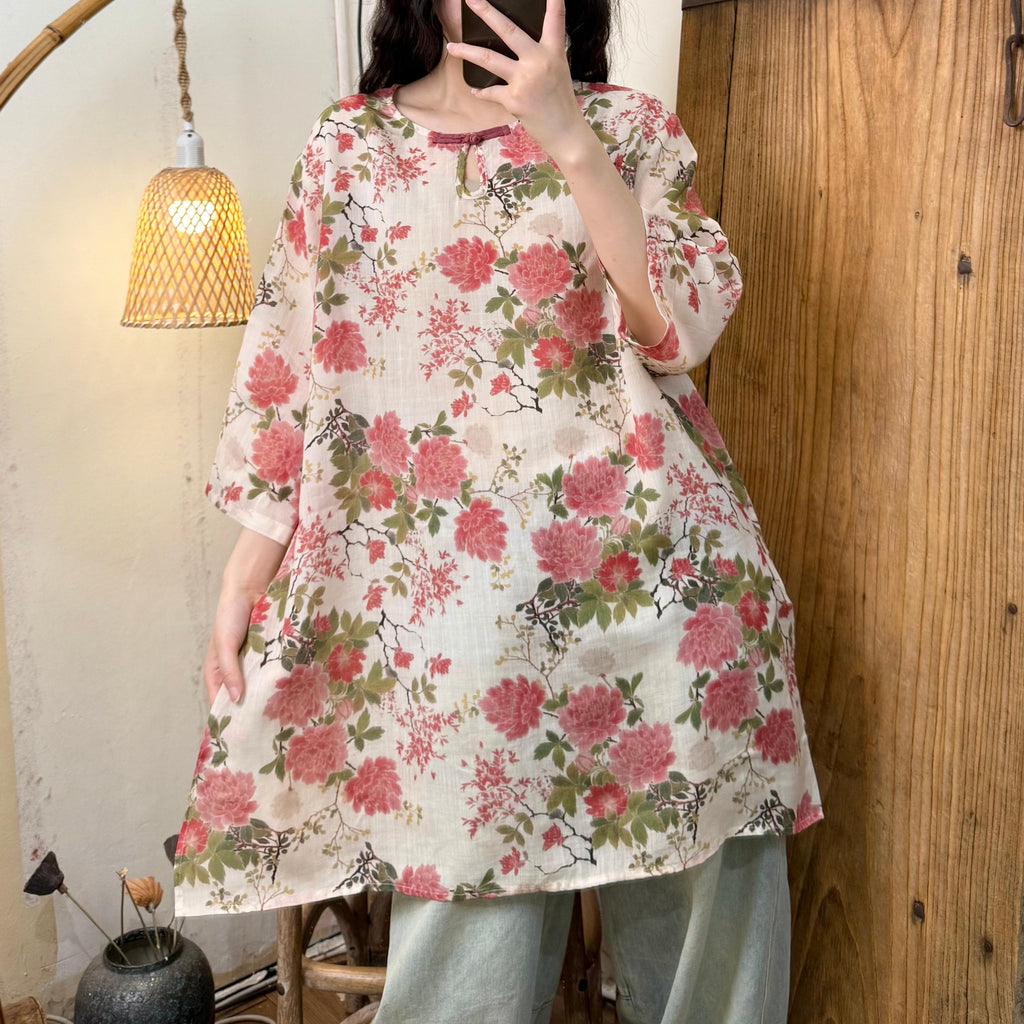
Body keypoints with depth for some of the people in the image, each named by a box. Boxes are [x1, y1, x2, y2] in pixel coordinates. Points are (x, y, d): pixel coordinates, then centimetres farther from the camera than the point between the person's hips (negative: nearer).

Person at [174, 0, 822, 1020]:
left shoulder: (629, 126, 10)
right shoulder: (345, 145, 13)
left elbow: (684, 321, -6)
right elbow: (283, 362, 10)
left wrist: (568, 136, -15)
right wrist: (241, 585, 5)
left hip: (641, 554, 1)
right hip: (439, 583, 0)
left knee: (696, 836, 5)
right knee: (468, 884, -1)